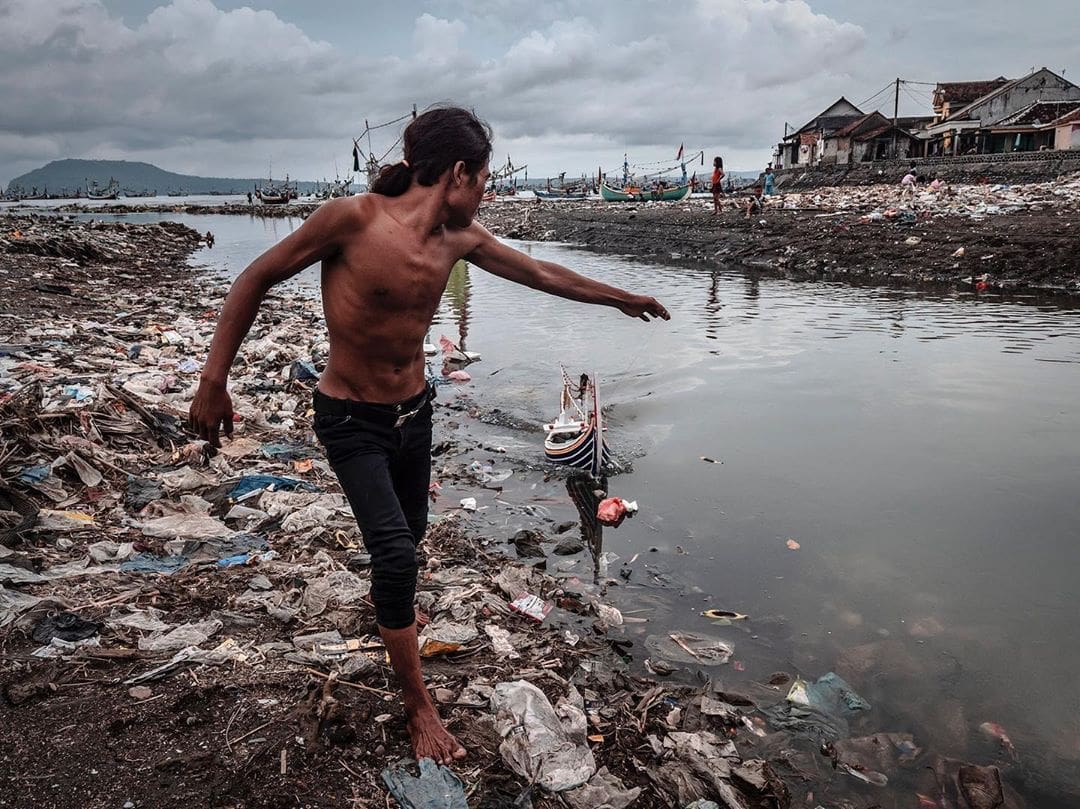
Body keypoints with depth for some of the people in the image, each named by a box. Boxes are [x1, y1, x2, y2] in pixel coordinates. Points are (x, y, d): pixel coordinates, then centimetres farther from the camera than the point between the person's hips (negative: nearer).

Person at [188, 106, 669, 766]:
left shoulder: (459, 237, -4)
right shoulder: (354, 217, -22)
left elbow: (540, 273, 10)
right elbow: (257, 280, -13)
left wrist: (622, 298, 19)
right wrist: (214, 381, -15)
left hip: (415, 412, 6)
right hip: (351, 420, -6)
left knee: (409, 532, 21)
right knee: (397, 553, -13)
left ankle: (387, 601, 56)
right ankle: (419, 705, 6)